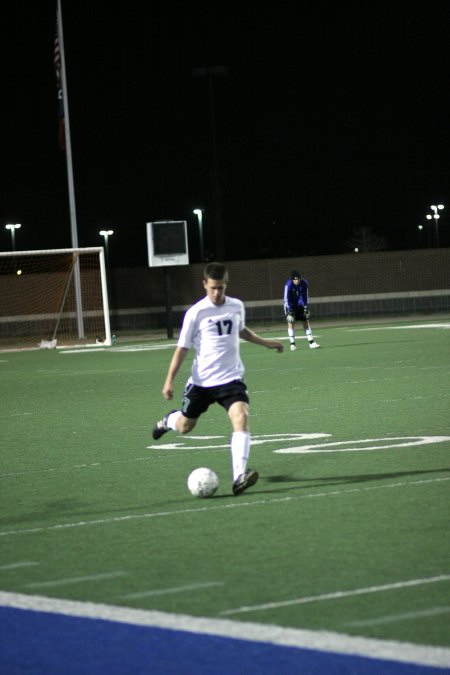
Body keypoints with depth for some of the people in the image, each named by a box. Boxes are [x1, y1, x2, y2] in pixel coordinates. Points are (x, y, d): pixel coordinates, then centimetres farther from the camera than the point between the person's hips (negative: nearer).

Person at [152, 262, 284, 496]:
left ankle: (239, 477, -30)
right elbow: (182, 347, -5)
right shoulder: (196, 313, -11)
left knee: (241, 418, -24)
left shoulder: (237, 306, 2)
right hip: (201, 380, -1)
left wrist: (265, 342, 21)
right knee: (185, 427, 14)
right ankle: (170, 420, 54)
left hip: (231, 378, 1)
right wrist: (169, 381, -9)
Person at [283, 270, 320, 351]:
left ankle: (311, 343, 8)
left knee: (306, 322, 4)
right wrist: (289, 309, -28)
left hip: (300, 305, 4)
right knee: (291, 323, -10)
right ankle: (292, 344, -4)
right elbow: (286, 298, -23)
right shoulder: (288, 285, -25)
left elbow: (305, 296, 1)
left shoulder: (304, 283, -13)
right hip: (290, 306, -4)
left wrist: (306, 306, -2)